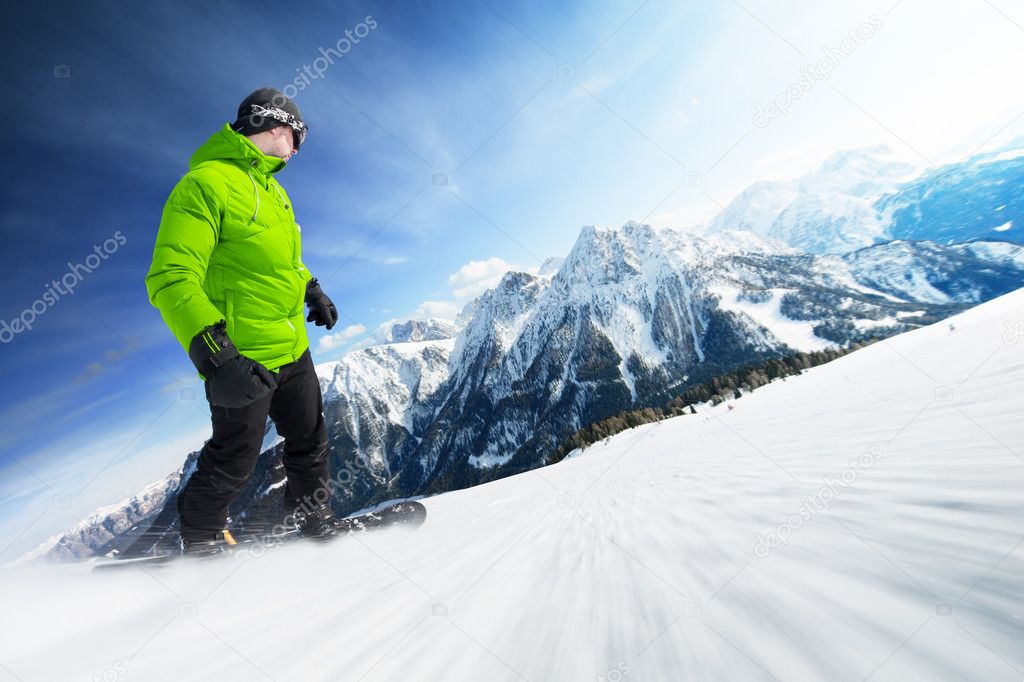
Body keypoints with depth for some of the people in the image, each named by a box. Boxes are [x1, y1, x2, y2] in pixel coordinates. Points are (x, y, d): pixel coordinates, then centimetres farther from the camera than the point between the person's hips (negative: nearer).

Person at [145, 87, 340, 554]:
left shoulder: (271, 189, 13)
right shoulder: (205, 183, -16)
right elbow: (171, 280, -24)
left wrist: (310, 290, 25)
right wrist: (216, 356, -32)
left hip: (293, 349, 8)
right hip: (241, 359, -8)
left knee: (310, 438, 20)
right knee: (234, 461, 8)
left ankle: (308, 508, 43)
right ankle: (200, 536, 35)